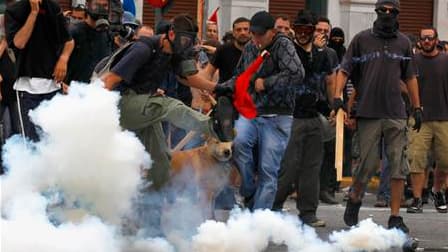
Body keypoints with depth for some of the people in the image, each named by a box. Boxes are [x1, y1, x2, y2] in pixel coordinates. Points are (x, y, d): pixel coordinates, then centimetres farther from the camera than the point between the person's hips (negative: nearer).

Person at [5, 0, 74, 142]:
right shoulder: (13, 12, -2)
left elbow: (69, 40, 16)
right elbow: (19, 42, -16)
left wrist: (64, 58, -4)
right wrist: (34, 12, -16)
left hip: (53, 82, 3)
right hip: (28, 84, -3)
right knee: (32, 139, -7)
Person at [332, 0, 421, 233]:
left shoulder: (403, 43, 10)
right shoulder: (362, 39, 2)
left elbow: (410, 77, 16)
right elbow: (344, 70, 1)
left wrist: (417, 108, 13)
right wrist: (338, 96, -12)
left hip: (396, 114, 2)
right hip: (368, 113, -2)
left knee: (399, 167, -3)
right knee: (368, 164, -1)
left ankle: (395, 217, 2)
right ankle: (354, 200, 26)